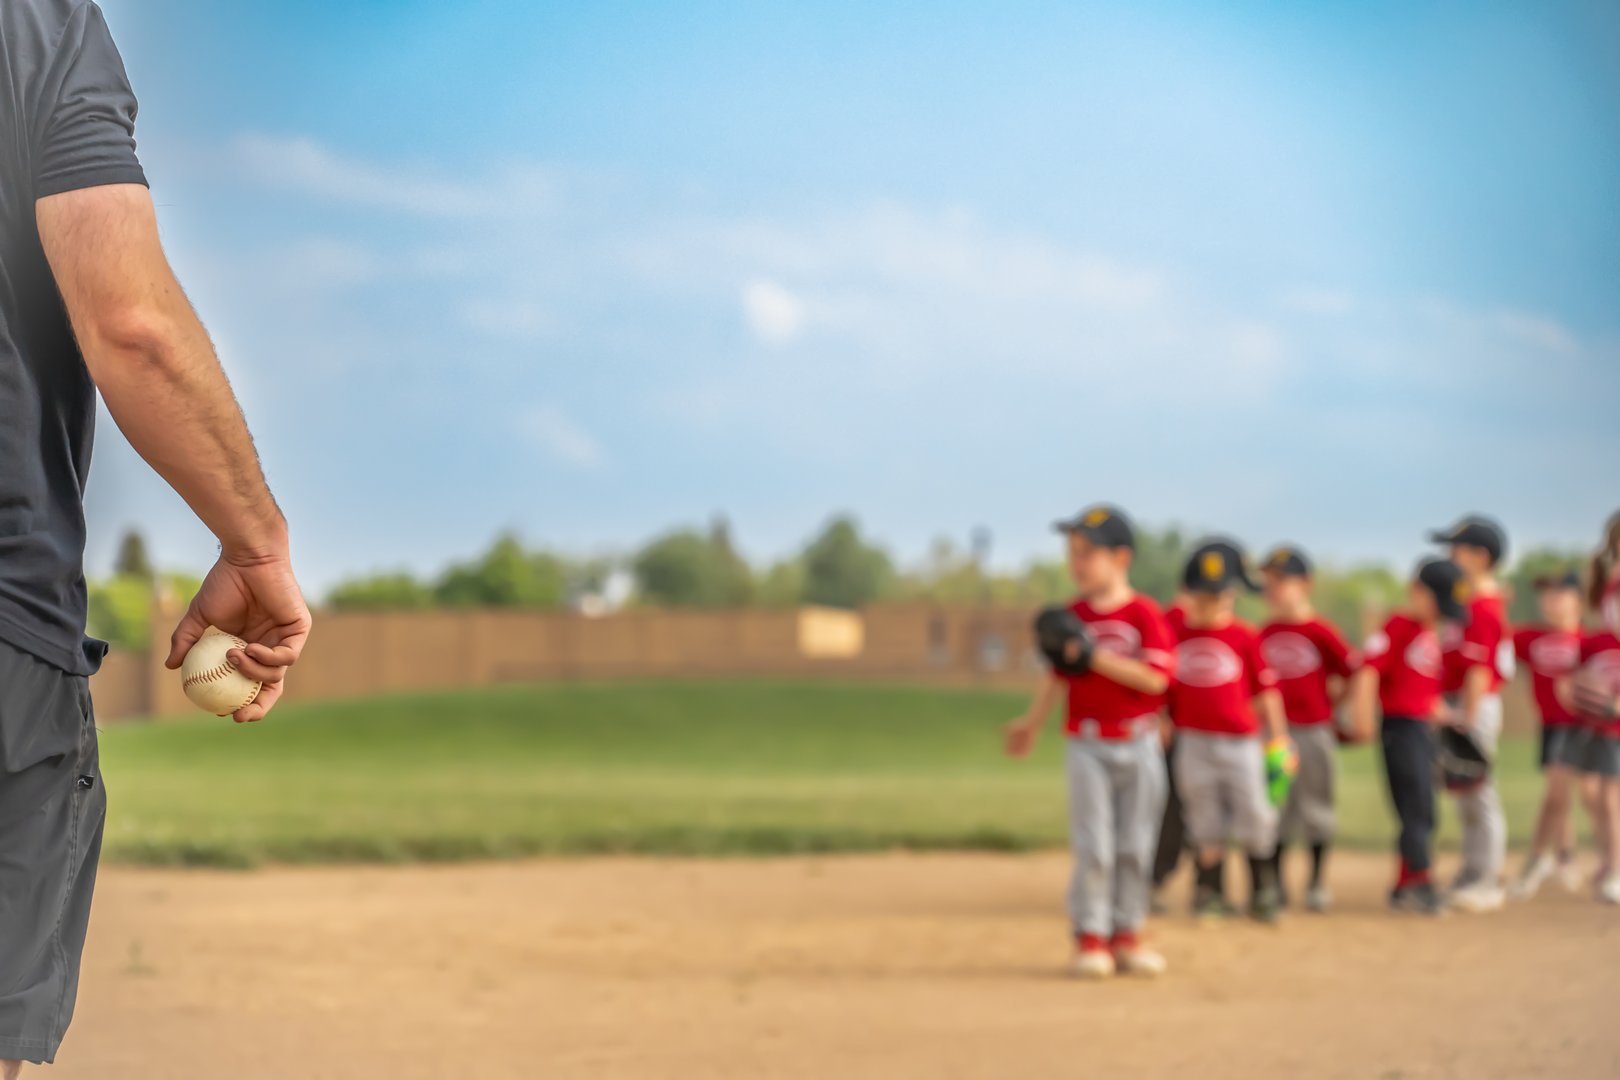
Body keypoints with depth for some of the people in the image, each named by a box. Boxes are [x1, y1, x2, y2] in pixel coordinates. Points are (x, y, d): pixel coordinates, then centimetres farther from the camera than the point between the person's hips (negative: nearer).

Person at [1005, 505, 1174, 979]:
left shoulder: (1145, 614, -7)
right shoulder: (1074, 616, 4)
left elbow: (1154, 678, -17)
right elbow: (1058, 676, 13)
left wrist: (1096, 657, -21)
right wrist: (1032, 722, 9)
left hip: (1138, 747, -1)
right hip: (1087, 746, 1)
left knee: (1134, 845, 7)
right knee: (1093, 845, -3)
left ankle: (1126, 932, 17)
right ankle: (1089, 935, 3)